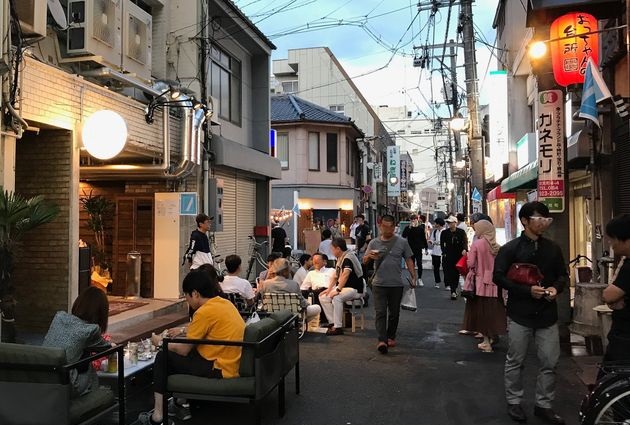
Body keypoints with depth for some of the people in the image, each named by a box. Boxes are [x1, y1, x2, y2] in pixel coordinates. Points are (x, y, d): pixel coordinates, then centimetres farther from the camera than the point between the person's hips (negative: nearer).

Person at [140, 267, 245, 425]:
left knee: (163, 358, 4)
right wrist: (185, 333, 21)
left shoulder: (205, 311, -17)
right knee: (174, 353, 24)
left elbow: (184, 350, -9)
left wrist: (160, 342, 7)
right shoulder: (224, 303, 7)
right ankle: (183, 401, 27)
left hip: (220, 369, -9)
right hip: (233, 364, 9)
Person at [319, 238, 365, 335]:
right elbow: (335, 276, 17)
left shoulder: (348, 257, -18)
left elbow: (345, 274, -30)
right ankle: (333, 323, -2)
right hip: (342, 287, 10)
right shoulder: (340, 258, 12)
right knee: (323, 297, -3)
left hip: (354, 289, -10)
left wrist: (338, 290, -32)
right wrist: (329, 289, 8)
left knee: (336, 298, -34)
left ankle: (338, 327, -26)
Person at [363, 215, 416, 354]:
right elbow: (364, 261, 8)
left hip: (396, 284, 0)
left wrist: (413, 277, -3)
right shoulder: (374, 243, 6)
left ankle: (391, 337, 27)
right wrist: (369, 256, -15)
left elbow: (409, 260, 6)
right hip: (379, 284, 0)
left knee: (394, 313, 11)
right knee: (380, 313, -7)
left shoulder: (402, 242, 3)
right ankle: (382, 340, -10)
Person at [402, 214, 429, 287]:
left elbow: (424, 238, 6)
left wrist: (426, 247, 5)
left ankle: (419, 278, 9)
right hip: (410, 249, 1)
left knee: (419, 263, -5)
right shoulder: (407, 228, 0)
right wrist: (409, 228, -19)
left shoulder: (421, 228, 1)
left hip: (418, 249, -1)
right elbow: (403, 236, -15)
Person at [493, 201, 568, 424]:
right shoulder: (510, 249, -6)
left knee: (549, 362, 8)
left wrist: (556, 288, -9)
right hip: (520, 314, -3)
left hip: (547, 314, 4)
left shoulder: (553, 248, 5)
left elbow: (563, 275, 13)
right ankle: (514, 402, 25)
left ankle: (543, 404, 24)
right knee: (515, 361, 9)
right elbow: (499, 277, -10)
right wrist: (527, 290, -19)